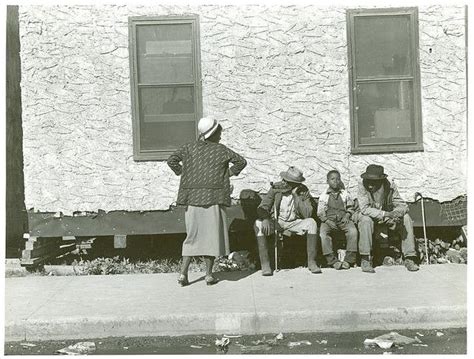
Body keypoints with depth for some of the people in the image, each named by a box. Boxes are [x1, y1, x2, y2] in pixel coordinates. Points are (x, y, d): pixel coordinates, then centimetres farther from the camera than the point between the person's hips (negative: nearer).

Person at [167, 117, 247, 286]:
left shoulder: (189, 147, 7)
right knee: (211, 234, 6)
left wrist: (182, 174, 11)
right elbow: (241, 161, 1)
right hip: (213, 198, -3)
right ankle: (209, 274, 10)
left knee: (192, 235, 11)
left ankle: (183, 273, 7)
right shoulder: (220, 149, 1)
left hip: (192, 198, 3)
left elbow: (172, 160, 1)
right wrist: (229, 173, 10)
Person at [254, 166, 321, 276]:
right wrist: (265, 219, -32)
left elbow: (307, 214, -17)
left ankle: (311, 262, -21)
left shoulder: (303, 191, -8)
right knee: (258, 224, -29)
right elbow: (262, 207, -10)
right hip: (276, 221, 0)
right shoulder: (276, 187, -8)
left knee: (311, 223, -28)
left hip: (294, 223, 0)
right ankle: (265, 264, -26)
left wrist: (296, 195, -22)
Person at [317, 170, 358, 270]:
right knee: (323, 233, -32)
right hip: (328, 220, -1)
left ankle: (349, 259, -22)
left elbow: (350, 208, 18)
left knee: (353, 230, -30)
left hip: (343, 219, 1)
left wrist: (347, 216, -3)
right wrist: (327, 221, -11)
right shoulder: (323, 196, 7)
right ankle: (333, 260, -26)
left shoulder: (345, 194, 13)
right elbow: (320, 213, 6)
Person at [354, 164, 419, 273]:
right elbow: (364, 209, -30)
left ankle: (409, 258, -14)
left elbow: (403, 206, -13)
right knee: (366, 219, -34)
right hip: (370, 218, -3)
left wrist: (395, 214, -36)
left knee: (406, 218, -19)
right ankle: (365, 259, -25)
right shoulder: (363, 186, -21)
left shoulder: (390, 186, -15)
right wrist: (386, 214, -38)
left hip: (387, 219, 3)